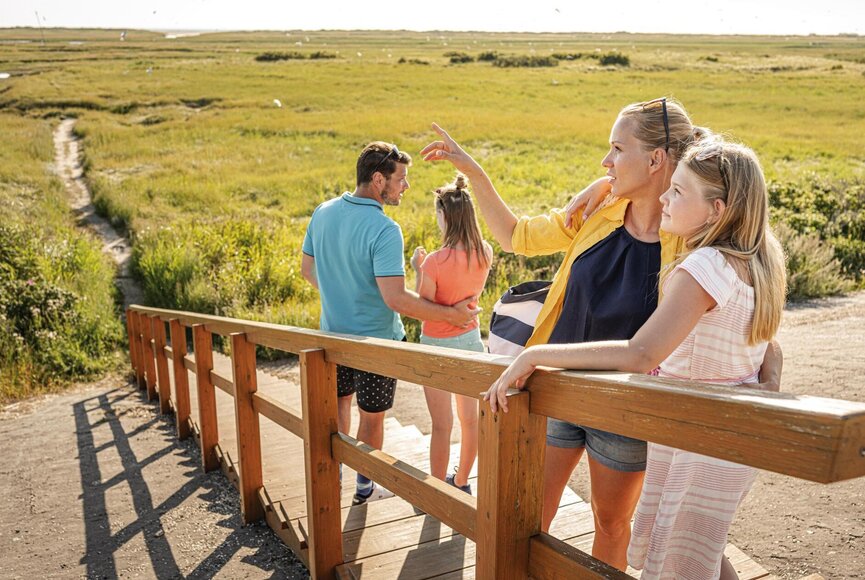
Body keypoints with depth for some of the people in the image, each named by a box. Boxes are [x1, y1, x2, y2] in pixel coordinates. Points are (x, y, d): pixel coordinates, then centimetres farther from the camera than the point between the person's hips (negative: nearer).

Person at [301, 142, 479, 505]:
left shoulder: (323, 213, -3)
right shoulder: (384, 230, -27)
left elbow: (307, 269, 9)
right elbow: (395, 298, -31)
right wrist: (452, 314, -23)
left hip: (334, 333, 6)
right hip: (375, 339, -6)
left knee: (339, 403, 26)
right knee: (371, 417, 14)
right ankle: (365, 487, 32)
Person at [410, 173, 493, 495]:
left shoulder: (435, 261, -24)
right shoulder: (485, 253, -6)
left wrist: (418, 269, -6)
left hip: (439, 346, -6)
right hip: (471, 339, 6)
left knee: (442, 425, 7)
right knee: (469, 418, 17)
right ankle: (462, 481, 35)